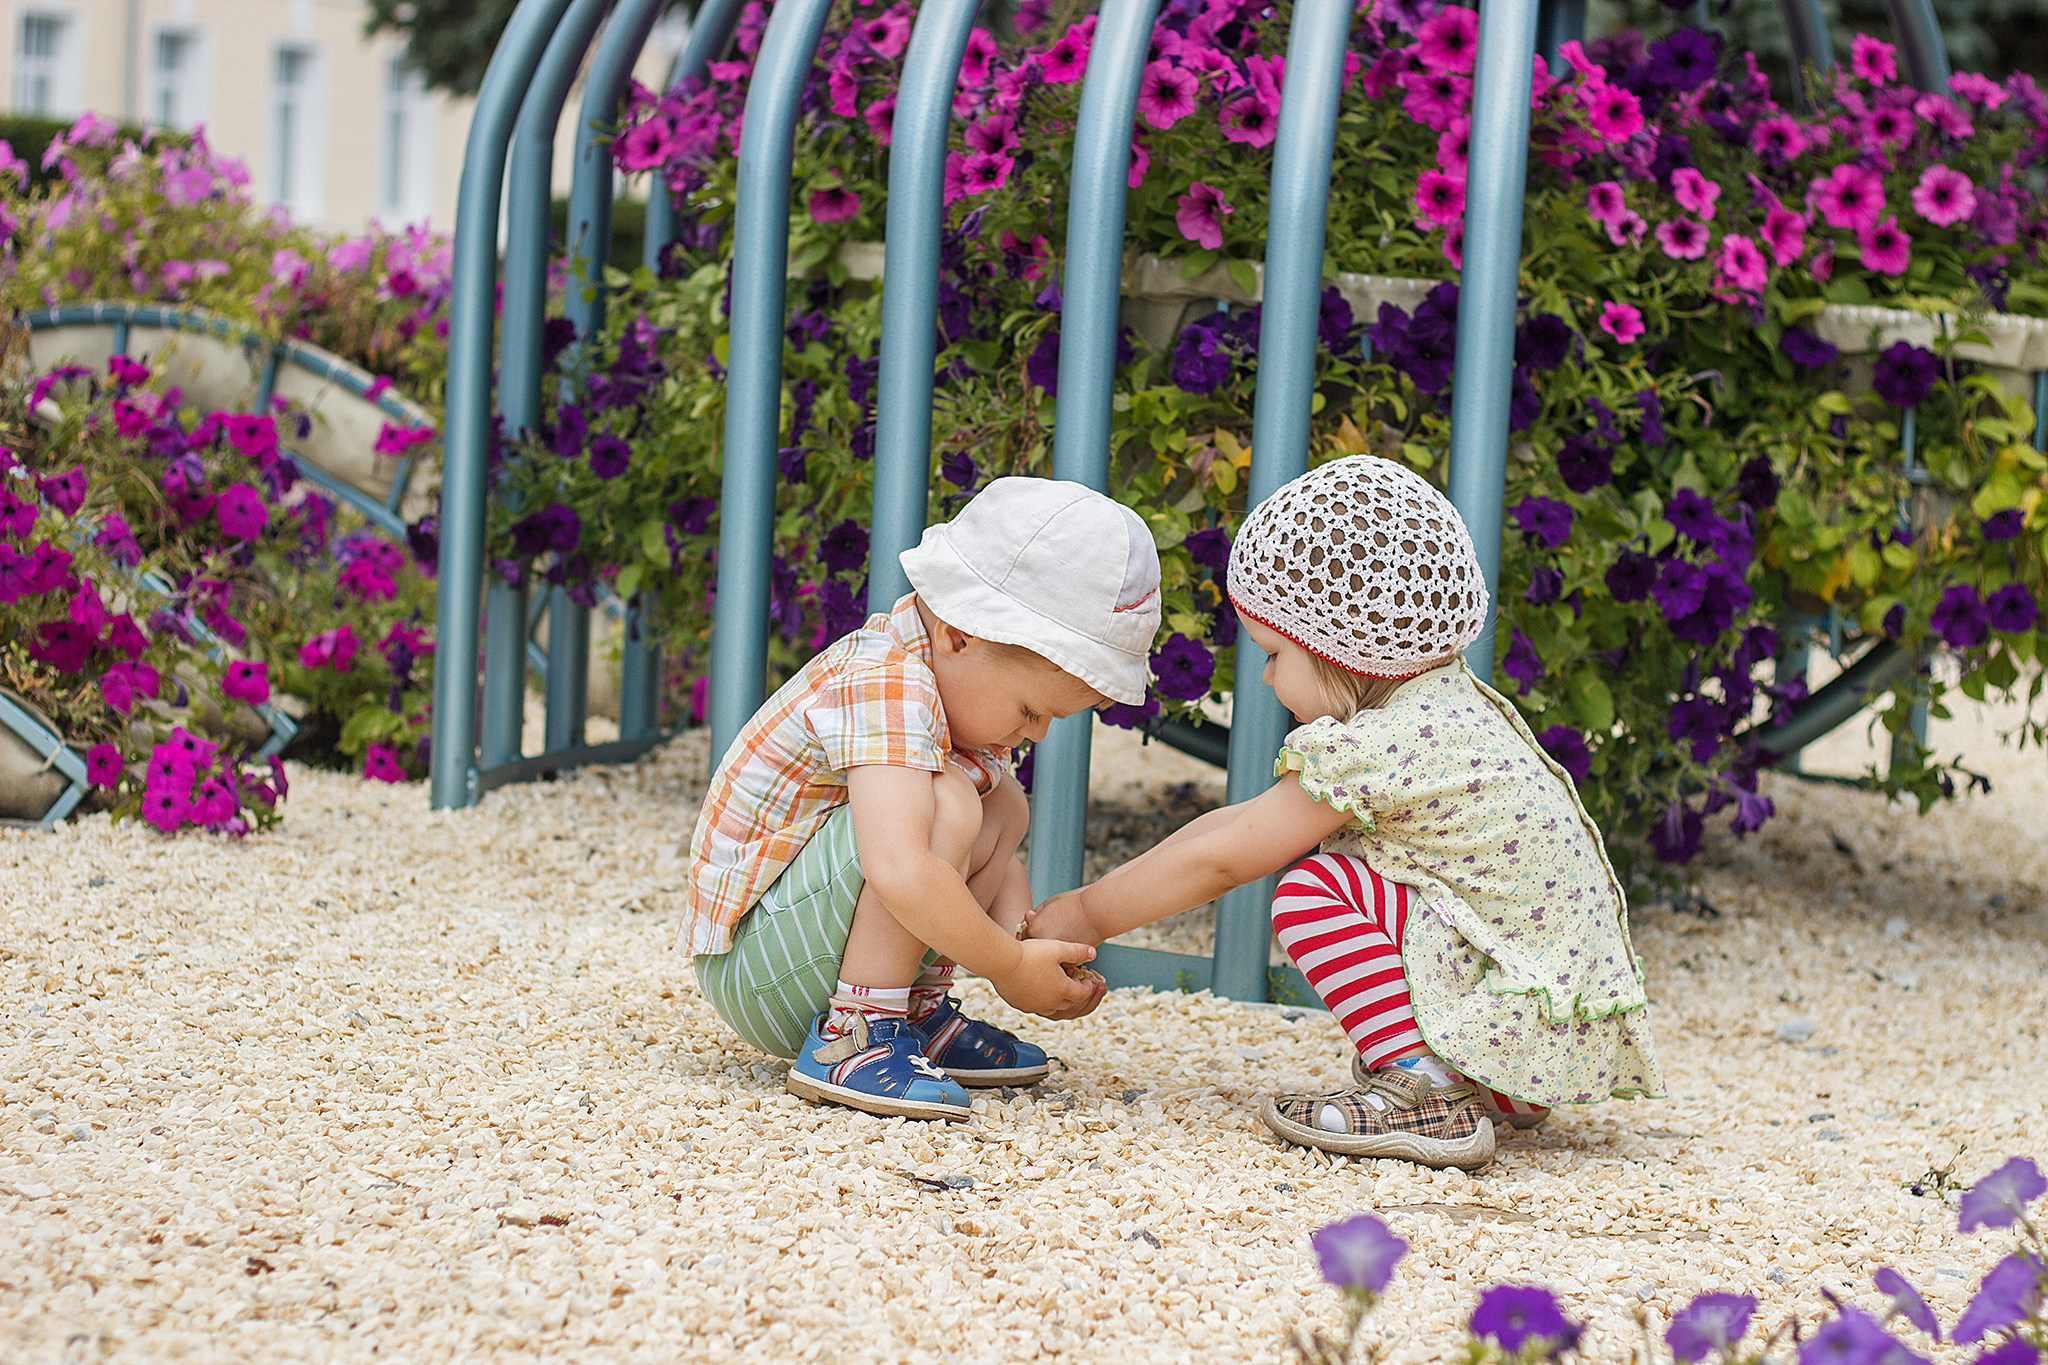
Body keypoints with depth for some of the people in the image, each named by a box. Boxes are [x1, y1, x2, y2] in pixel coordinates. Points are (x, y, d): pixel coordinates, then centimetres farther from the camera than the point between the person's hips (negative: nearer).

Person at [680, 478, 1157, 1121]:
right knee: (945, 805, -28)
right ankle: (851, 1036, -21)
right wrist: (1012, 965, -27)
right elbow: (901, 873, -39)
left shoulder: (968, 682, 6)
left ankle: (916, 1015, 7)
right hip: (748, 966, -10)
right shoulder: (886, 686, -25)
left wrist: (1025, 945, -6)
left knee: (1004, 805, 12)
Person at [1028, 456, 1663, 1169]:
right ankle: (1490, 1092, 17)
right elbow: (1245, 821, 17)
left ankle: (1425, 1089, -16)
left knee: (1311, 892, -13)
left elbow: (1220, 861, -8)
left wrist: (1087, 915, 5)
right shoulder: (1443, 706, 12)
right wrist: (1096, 898, 17)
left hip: (1533, 1018, -10)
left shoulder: (1379, 747, -18)